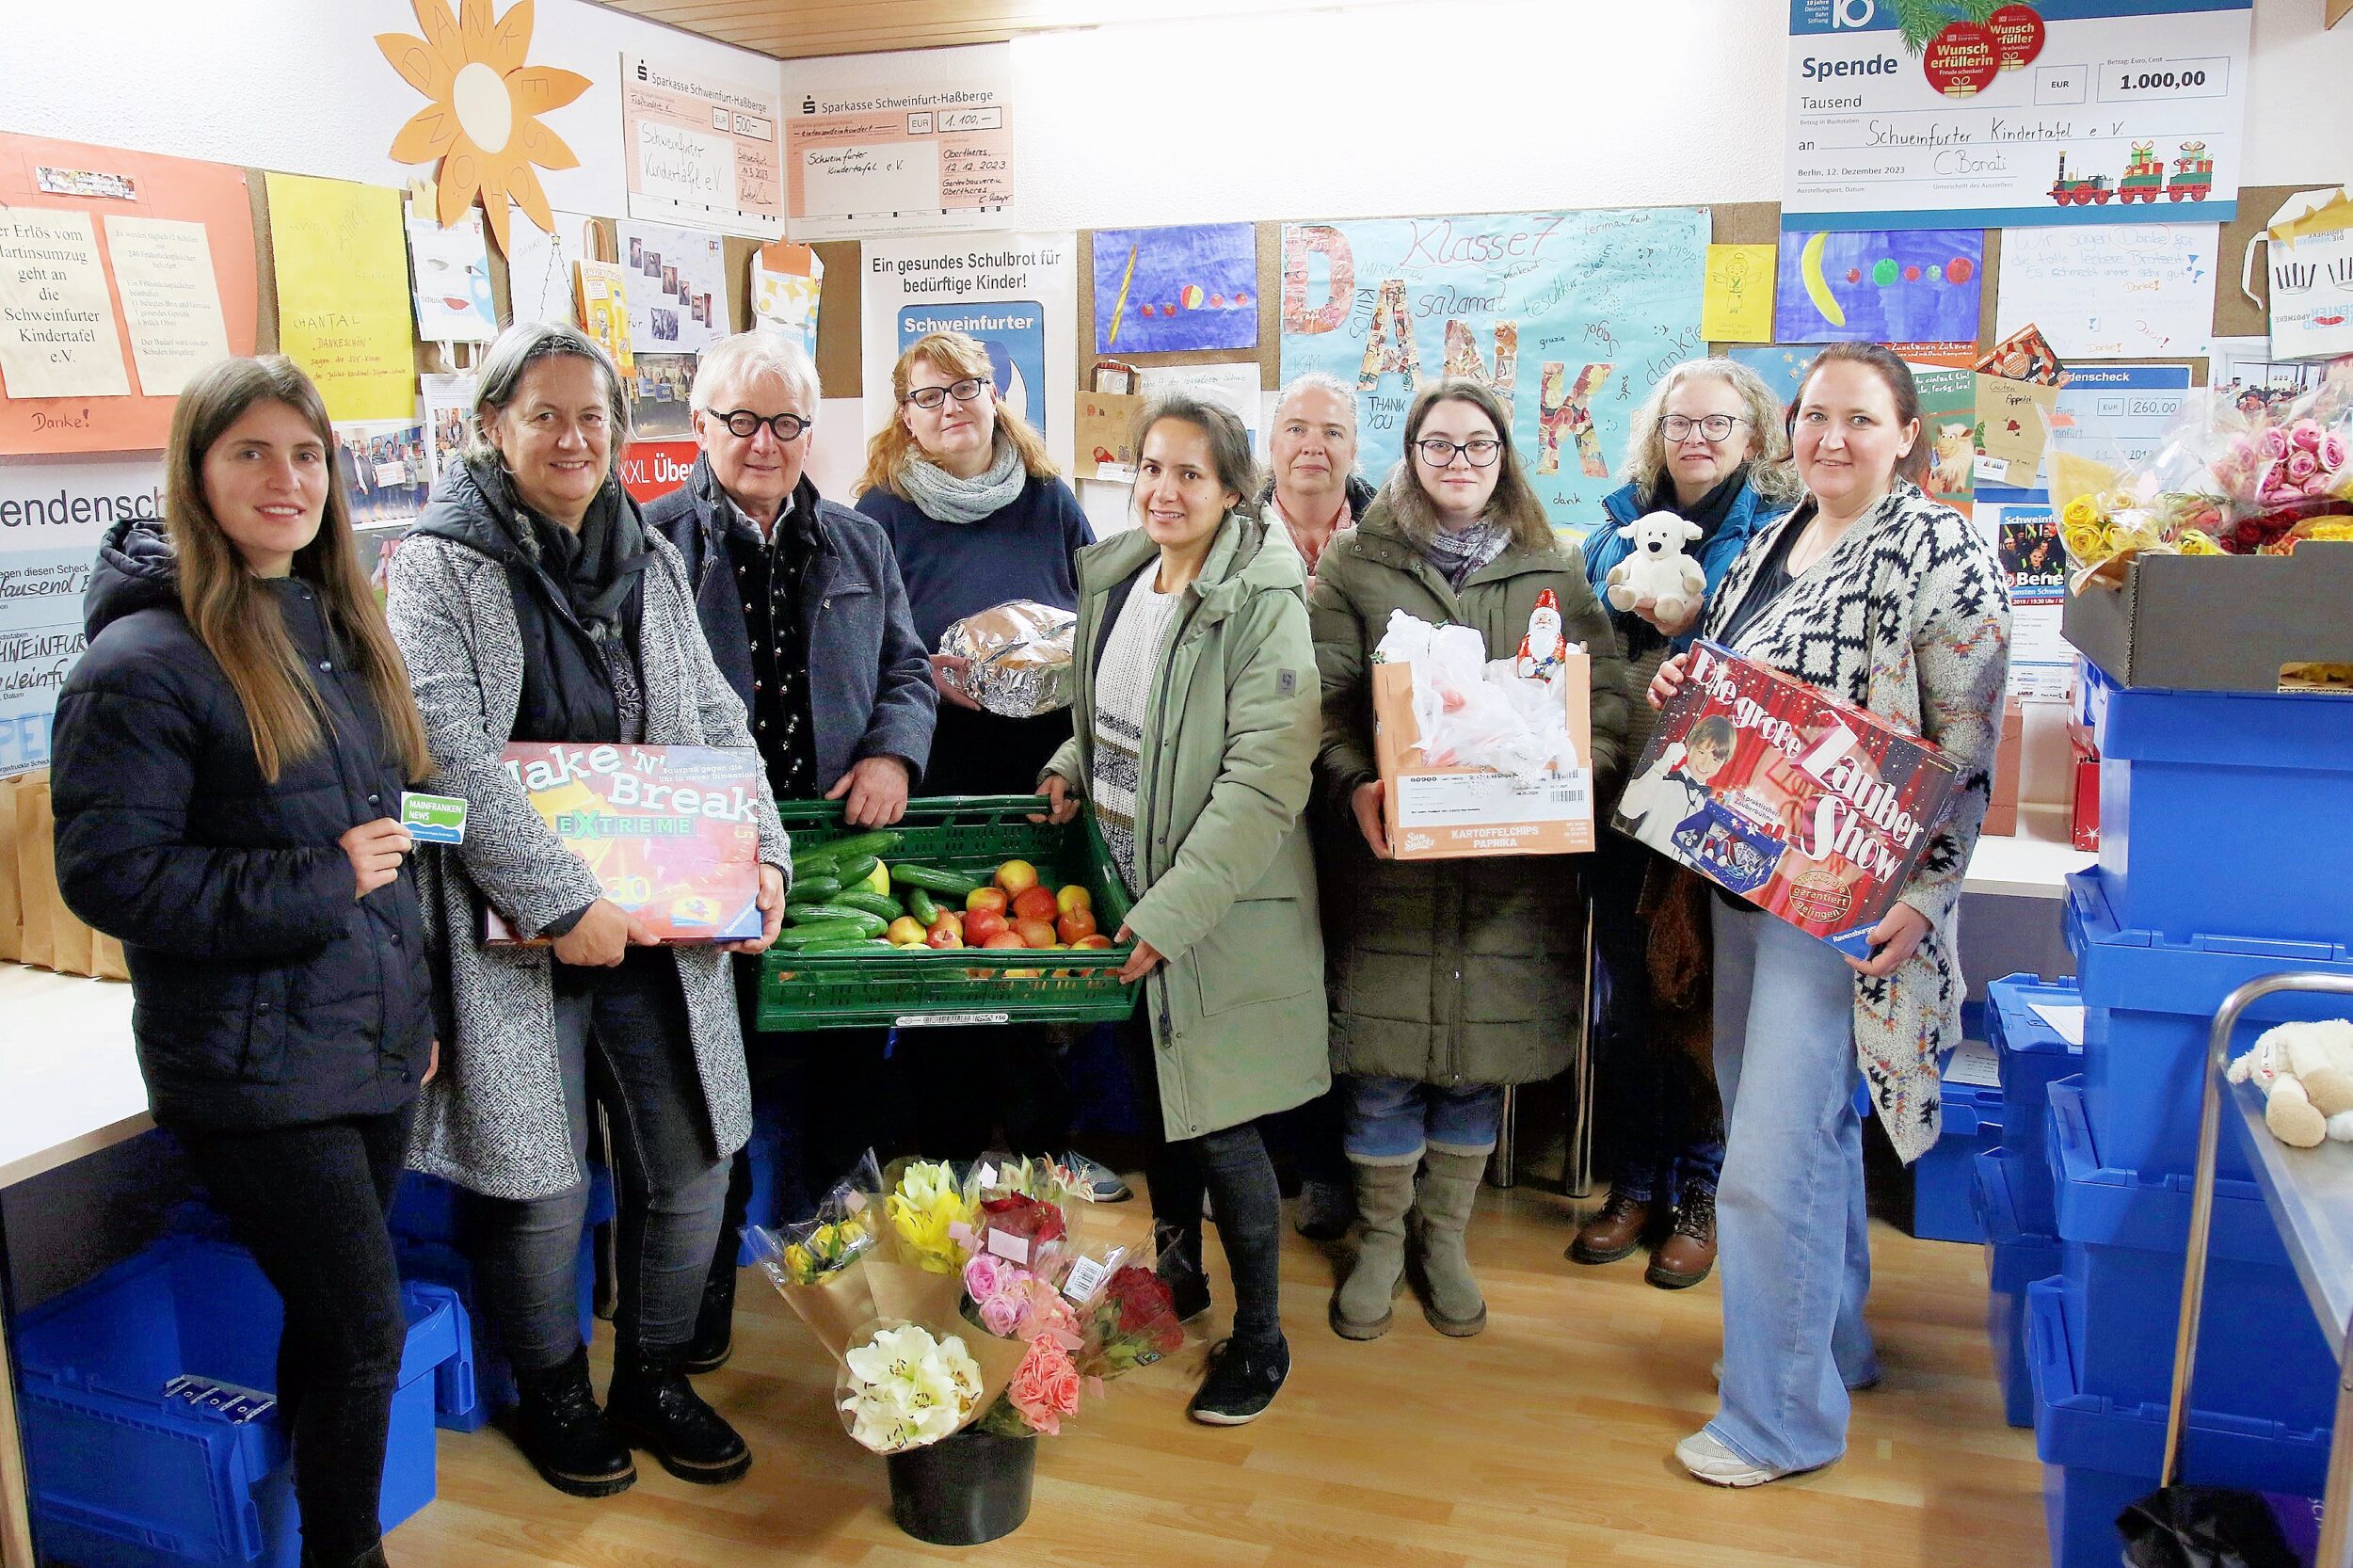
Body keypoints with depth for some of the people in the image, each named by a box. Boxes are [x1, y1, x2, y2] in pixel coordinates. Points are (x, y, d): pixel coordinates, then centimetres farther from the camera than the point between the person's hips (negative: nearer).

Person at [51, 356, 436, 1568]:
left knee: (331, 1320, 18)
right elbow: (109, 873, -17)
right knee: (365, 1332, -2)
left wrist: (413, 999, 18)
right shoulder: (145, 662, -14)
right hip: (255, 1068, -7)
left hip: (371, 1045, 7)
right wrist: (318, 884, -20)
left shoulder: (336, 632, 10)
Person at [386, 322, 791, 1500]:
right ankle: (552, 1394, 31)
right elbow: (453, 758, -16)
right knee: (542, 1184, 4)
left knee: (690, 1163, 9)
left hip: (656, 925, 5)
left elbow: (716, 723, 12)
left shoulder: (651, 563, 11)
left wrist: (762, 855, -3)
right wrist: (564, 902, -21)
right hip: (515, 937, -5)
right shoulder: (440, 566, -6)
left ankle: (653, 1379, 32)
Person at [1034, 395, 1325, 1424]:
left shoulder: (1262, 604, -16)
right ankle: (1175, 1276, 40)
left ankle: (1260, 1339, 21)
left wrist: (1170, 911, -24)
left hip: (1222, 912, -6)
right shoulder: (1114, 577, 6)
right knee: (1154, 1103, 18)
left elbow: (1265, 781, -22)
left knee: (1219, 1129, 1)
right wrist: (1070, 766, 3)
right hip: (1125, 895, 7)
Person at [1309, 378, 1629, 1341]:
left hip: (1515, 860, 2)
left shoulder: (1553, 572, 10)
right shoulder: (1357, 564, 4)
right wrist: (1354, 785, -20)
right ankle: (1380, 1238, 26)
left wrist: (1578, 774, -13)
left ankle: (1444, 1235, 30)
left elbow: (1608, 692, 6)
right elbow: (1322, 698, -4)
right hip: (1391, 848, -2)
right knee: (1383, 1058, 4)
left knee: (1481, 1057, 10)